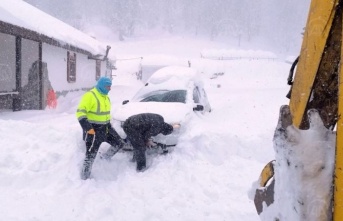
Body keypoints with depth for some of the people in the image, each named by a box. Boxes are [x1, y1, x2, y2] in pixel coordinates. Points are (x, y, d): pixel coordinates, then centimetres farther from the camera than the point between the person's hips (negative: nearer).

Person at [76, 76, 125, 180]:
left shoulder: (105, 96, 9)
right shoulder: (89, 96, -20)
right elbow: (80, 112, -25)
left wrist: (108, 124, 25)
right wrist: (87, 127, -30)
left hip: (105, 127, 8)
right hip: (93, 129, -8)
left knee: (119, 143, 10)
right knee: (91, 154, -3)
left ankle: (105, 158, 30)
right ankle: (84, 178, 11)